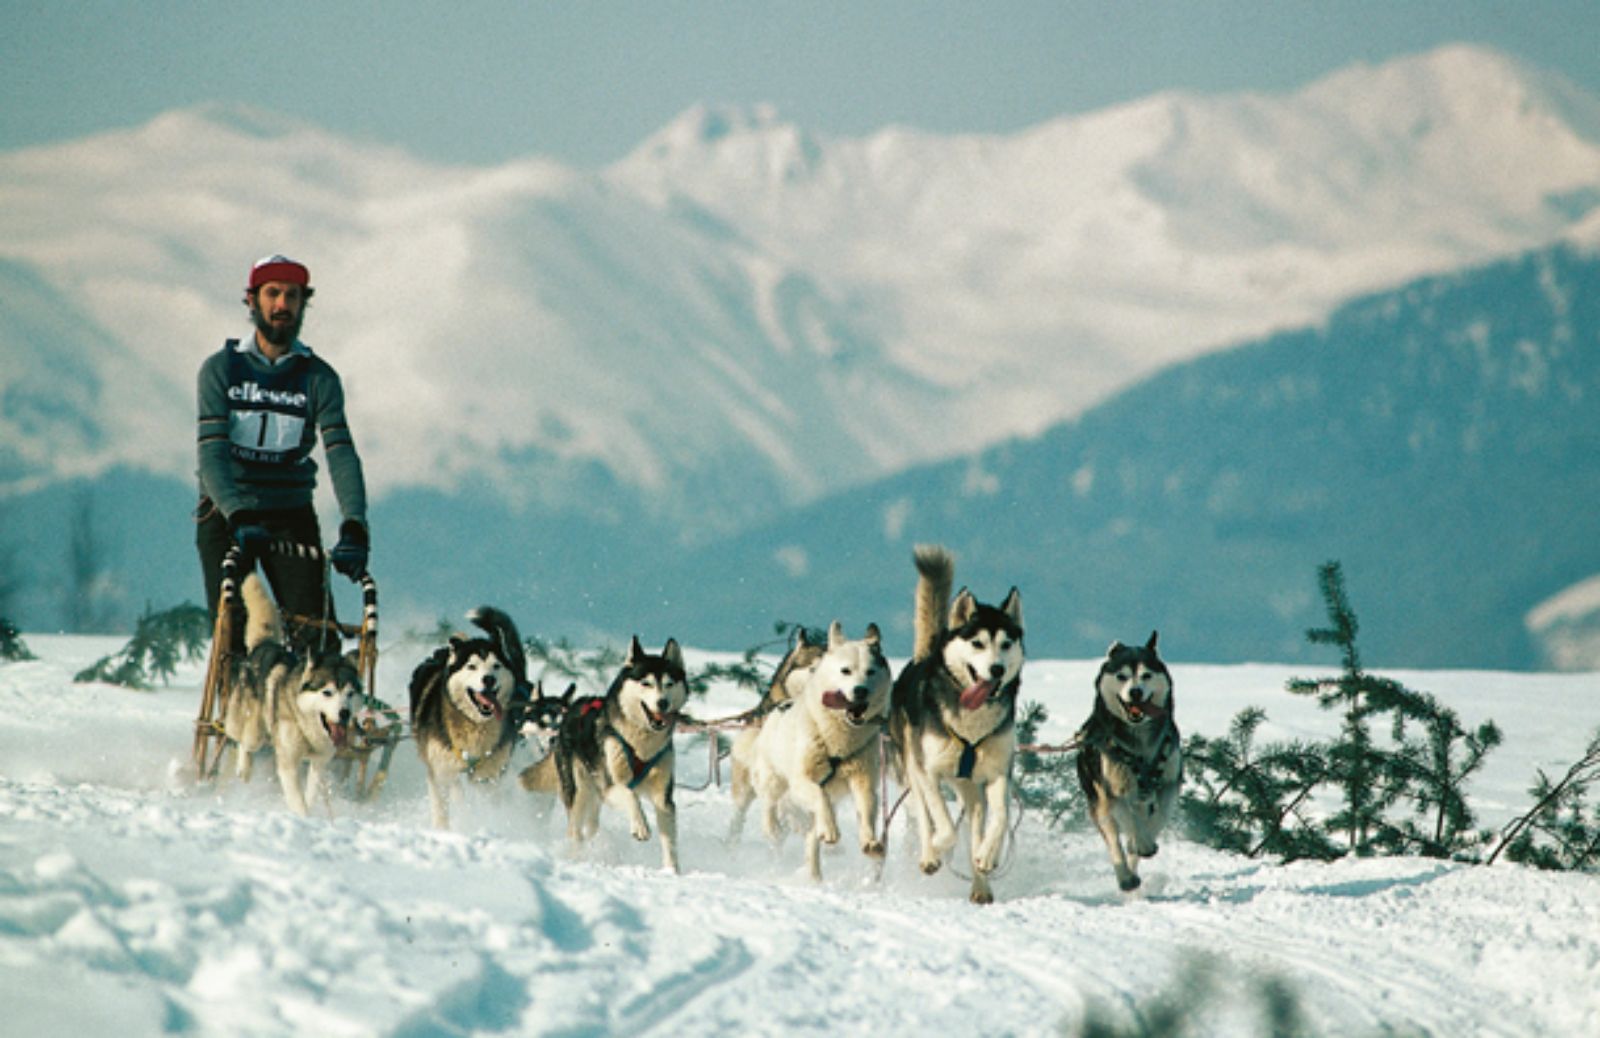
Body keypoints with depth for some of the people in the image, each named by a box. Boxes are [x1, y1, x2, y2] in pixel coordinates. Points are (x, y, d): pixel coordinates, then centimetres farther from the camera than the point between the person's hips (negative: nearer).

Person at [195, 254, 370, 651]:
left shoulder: (318, 377, 1)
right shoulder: (221, 369, -3)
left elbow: (341, 453, -11)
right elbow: (212, 453, -14)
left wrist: (354, 526, -27)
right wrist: (239, 517, -31)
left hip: (291, 516, 1)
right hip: (225, 515, -1)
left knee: (318, 637, -11)